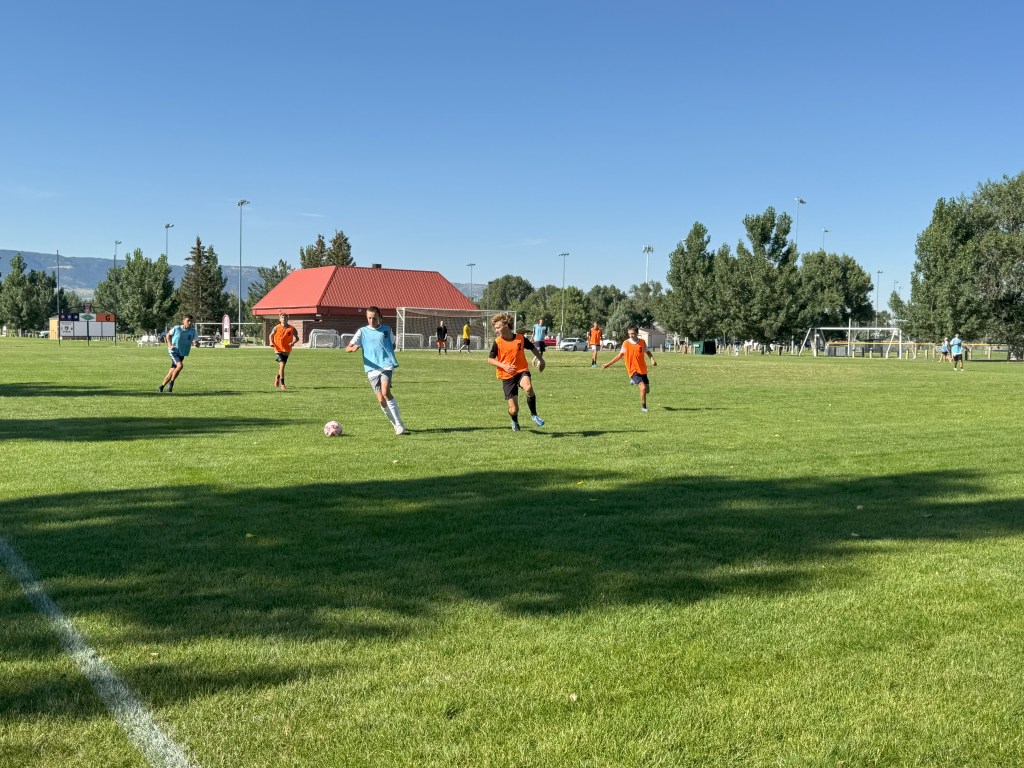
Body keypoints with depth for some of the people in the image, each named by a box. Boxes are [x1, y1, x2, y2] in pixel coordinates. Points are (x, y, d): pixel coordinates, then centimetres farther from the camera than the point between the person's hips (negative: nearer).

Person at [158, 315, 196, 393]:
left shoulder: (193, 331, -3)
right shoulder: (176, 328, -9)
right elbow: (168, 335, 7)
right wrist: (170, 345, -6)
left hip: (182, 354, 4)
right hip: (174, 351, -4)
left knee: (171, 373, 6)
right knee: (180, 365, -28)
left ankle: (161, 387, 21)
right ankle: (171, 382, -9)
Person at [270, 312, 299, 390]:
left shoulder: (292, 329, -4)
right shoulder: (276, 328, -3)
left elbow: (297, 338, 2)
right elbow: (271, 335, 11)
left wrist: (293, 342, -19)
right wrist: (271, 342, -8)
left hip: (286, 350, 2)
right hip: (278, 349, -2)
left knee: (282, 366, 14)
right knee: (282, 365, -18)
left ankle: (278, 377, 47)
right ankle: (282, 384, -13)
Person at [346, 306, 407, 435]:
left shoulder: (387, 329, 9)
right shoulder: (362, 331, 7)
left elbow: (393, 344, 27)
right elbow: (347, 348, 1)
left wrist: (388, 354, 9)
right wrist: (353, 348, -22)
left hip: (386, 365, -2)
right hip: (372, 369, 2)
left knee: (385, 392, -23)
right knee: (381, 400, -3)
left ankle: (399, 425, -18)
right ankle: (397, 425, 14)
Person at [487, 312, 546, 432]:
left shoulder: (520, 338, -3)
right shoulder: (498, 342, -6)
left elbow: (533, 348, 16)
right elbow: (490, 359, -3)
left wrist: (541, 360, 17)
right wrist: (504, 366, -18)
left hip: (522, 370, 0)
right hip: (507, 376, 0)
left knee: (528, 388, -36)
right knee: (514, 409, -3)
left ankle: (534, 415, -12)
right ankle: (515, 422, 36)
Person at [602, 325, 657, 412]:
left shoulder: (642, 342, -1)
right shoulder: (626, 343, -6)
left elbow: (648, 352, 13)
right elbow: (620, 355, 5)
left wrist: (652, 359, -7)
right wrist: (608, 364, 3)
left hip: (643, 370, 4)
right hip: (633, 370, -4)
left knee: (647, 390, 11)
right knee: (643, 388, -21)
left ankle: (634, 380, 40)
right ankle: (643, 407, -4)